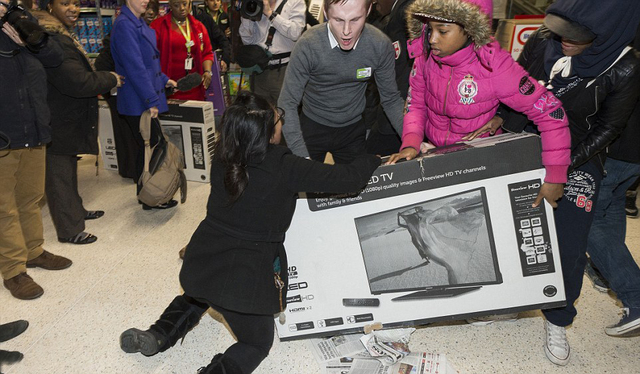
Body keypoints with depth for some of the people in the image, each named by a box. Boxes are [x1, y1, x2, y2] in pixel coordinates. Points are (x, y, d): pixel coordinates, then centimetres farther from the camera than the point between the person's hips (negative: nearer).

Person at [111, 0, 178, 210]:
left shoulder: (138, 23, 14)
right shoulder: (124, 25, -16)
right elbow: (134, 66, -22)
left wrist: (163, 80, 20)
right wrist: (151, 100, -22)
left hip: (145, 100, 10)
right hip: (139, 103, -10)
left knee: (146, 147, 16)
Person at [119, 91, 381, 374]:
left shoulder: (222, 156, -5)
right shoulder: (284, 168, -21)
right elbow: (348, 179, -15)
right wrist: (371, 160, 6)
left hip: (201, 263, 6)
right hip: (244, 277, -5)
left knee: (198, 294, 41)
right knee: (258, 343, 19)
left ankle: (158, 335, 22)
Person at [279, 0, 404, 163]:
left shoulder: (381, 45, -19)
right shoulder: (308, 46, -25)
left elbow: (391, 99, -7)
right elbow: (287, 105, -22)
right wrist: (303, 157, -32)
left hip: (353, 130, 2)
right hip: (313, 127, -1)